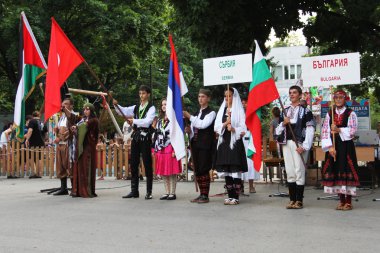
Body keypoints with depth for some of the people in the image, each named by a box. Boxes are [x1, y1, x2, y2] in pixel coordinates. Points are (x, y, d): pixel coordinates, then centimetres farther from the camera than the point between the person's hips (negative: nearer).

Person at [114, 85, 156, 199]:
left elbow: (147, 121, -16)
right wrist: (115, 104, -10)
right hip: (136, 136, 6)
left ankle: (149, 192, 5)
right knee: (133, 164, 7)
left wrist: (134, 121, -15)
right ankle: (134, 191, 14)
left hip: (145, 137, -6)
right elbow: (123, 111, 5)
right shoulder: (136, 108, 16)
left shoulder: (151, 108, -2)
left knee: (147, 164, -1)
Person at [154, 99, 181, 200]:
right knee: (163, 172, 8)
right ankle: (167, 192, 17)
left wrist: (175, 150, -16)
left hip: (170, 149, -7)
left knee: (172, 172, -3)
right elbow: (156, 135, 18)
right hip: (160, 149, 7)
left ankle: (172, 193, 5)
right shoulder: (159, 120, 17)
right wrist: (154, 149, 12)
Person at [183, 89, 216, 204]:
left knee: (204, 170, -7)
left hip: (205, 145, -7)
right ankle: (201, 194, 15)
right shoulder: (196, 113, 19)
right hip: (195, 144, 7)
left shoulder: (211, 113, -2)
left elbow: (203, 125, -18)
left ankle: (205, 196, -1)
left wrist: (189, 116, -15)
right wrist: (189, 131, -1)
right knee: (197, 170, 7)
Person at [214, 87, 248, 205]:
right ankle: (230, 196, 12)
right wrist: (225, 124, -11)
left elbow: (243, 129, -5)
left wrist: (234, 129, -22)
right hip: (224, 142, 5)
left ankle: (236, 197, -1)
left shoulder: (239, 110, 2)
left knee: (235, 171, -5)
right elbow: (216, 127, 7)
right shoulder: (222, 110, 15)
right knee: (226, 171, 5)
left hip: (235, 142, -5)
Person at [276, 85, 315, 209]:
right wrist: (283, 123, -3)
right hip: (286, 143, 5)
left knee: (299, 171, -5)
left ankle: (299, 200, 1)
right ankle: (292, 199, 12)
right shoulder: (285, 111, 17)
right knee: (289, 172, 6)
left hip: (299, 144, -5)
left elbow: (310, 130, -6)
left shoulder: (305, 111, 1)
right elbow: (278, 130, 18)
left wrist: (304, 147, -15)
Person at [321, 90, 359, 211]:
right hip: (333, 146, 3)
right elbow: (325, 131, 0)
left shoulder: (351, 114, 1)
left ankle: (348, 201, 4)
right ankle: (341, 200, 15)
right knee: (335, 171, 3)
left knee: (347, 170, -6)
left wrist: (339, 130, -18)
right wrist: (330, 147, -10)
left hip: (346, 146, -3)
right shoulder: (329, 114, 10)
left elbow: (352, 130, -9)